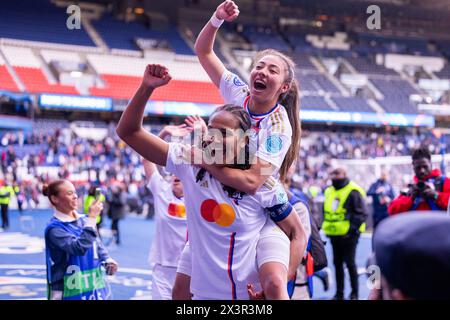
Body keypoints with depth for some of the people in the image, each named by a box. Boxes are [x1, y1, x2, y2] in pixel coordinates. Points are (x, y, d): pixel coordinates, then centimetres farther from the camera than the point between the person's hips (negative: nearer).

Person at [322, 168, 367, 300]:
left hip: (348, 234, -7)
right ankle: (339, 293, 21)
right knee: (337, 263, 12)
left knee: (349, 262, -3)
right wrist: (326, 226, 14)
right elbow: (326, 211, 24)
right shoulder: (329, 191, 13)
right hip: (334, 234, 7)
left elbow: (361, 213, -13)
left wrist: (353, 228, -20)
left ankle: (354, 293, 9)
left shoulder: (353, 192, -11)